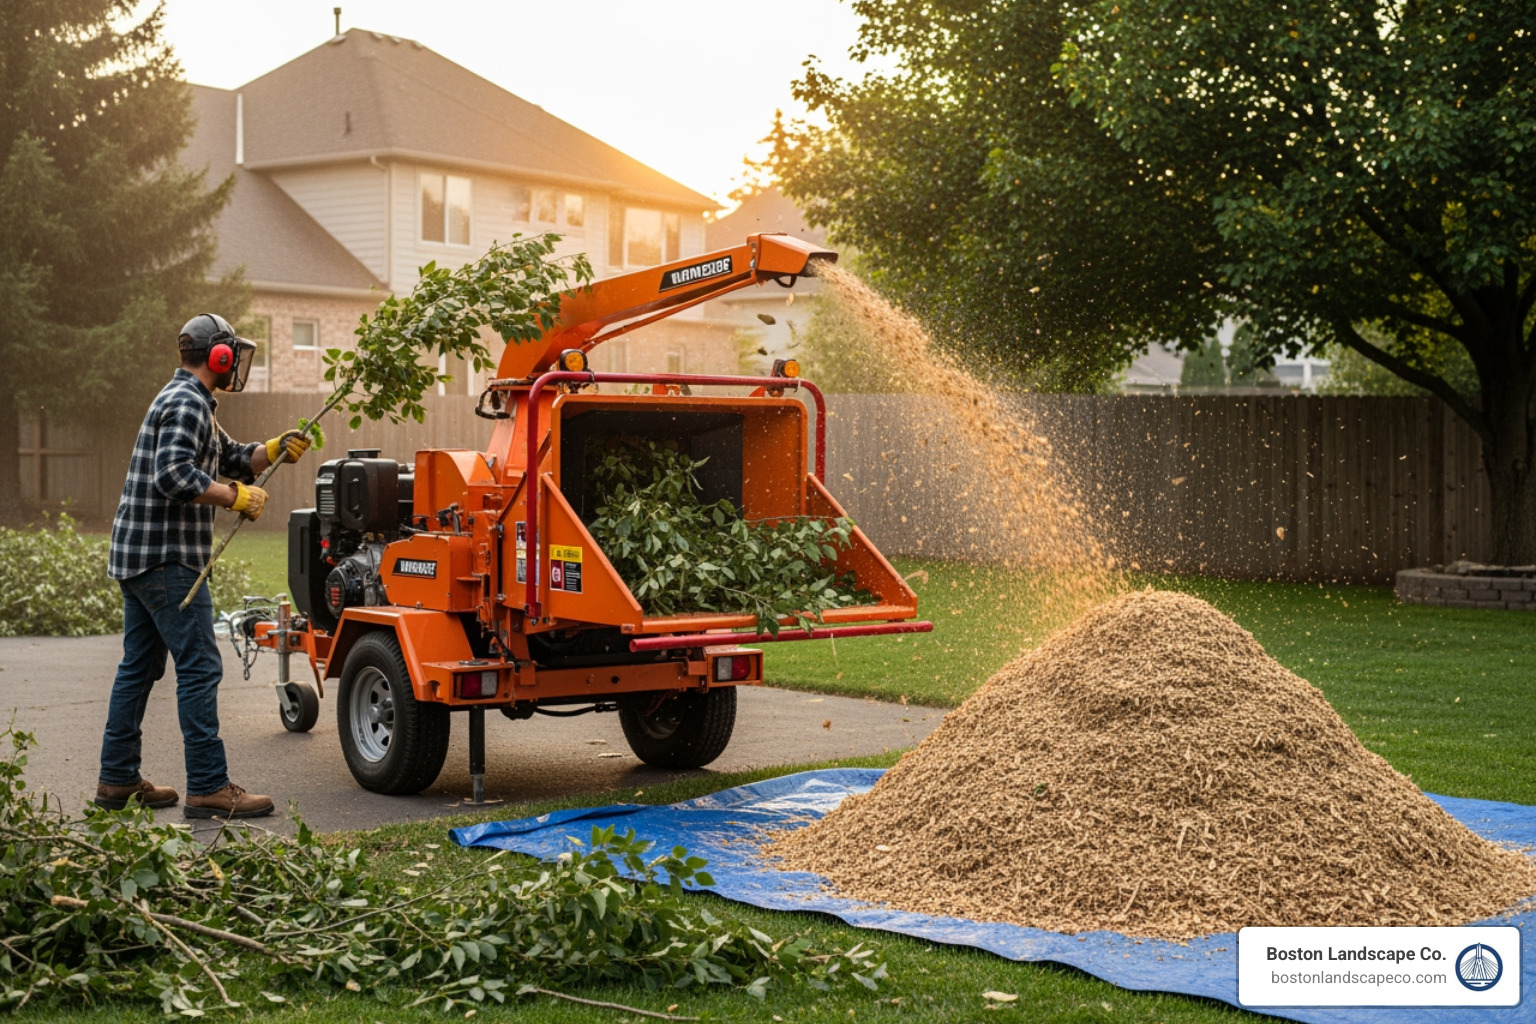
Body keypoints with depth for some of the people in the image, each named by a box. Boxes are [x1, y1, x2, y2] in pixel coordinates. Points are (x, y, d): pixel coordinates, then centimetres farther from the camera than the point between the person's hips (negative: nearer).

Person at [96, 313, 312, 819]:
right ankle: (208, 787, -10)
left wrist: (275, 450, 8)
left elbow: (232, 458, 25)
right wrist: (237, 497, -20)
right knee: (200, 667, -9)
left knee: (140, 666, 14)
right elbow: (173, 476, -27)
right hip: (167, 558, -11)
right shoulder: (187, 403, -14)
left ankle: (117, 780, 19)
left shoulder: (187, 401, 20)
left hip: (137, 555, 11)